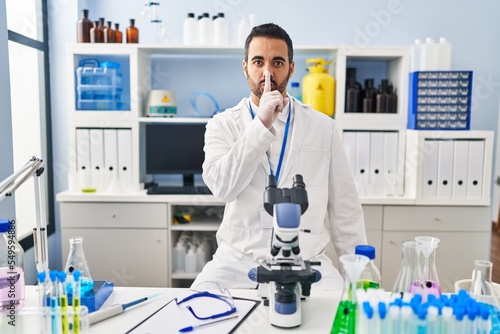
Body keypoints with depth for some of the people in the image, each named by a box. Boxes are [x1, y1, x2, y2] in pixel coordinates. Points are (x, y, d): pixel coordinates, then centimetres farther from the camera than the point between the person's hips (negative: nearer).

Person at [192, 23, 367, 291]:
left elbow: (345, 209, 6)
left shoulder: (323, 128, 4)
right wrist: (261, 125, -20)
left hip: (305, 261, 1)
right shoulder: (223, 125, 2)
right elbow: (222, 187, -16)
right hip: (238, 260, 0)